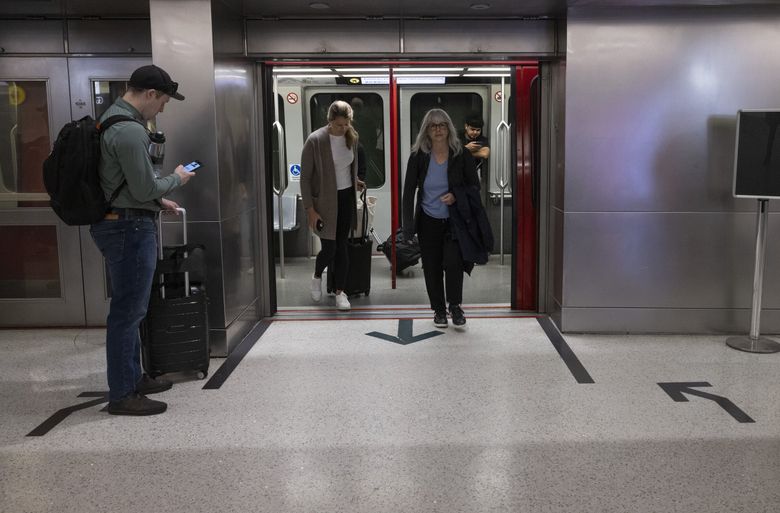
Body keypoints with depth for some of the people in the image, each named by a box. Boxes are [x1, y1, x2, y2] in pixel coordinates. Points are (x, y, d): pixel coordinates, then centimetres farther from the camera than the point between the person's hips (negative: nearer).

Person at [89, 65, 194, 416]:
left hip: (119, 224, 11)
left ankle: (133, 378, 29)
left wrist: (158, 201, 18)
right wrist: (177, 179, -2)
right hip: (129, 228, -11)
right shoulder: (130, 131, -20)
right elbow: (144, 188, -19)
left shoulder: (112, 119, 14)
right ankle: (122, 395, 6)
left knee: (129, 308, 18)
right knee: (128, 311, -3)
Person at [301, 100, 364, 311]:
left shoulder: (351, 137, 0)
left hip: (346, 198, 4)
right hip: (325, 200, -4)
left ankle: (340, 291, 18)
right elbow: (305, 177, -12)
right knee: (330, 247, -3)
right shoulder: (315, 140, -16)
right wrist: (310, 209, -14)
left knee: (342, 246, 7)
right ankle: (317, 277, 28)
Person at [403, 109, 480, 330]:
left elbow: (475, 185, 2)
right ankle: (439, 310, 25)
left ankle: (455, 306, 6)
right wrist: (409, 224, -8)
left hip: (455, 221, -1)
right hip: (428, 221, 1)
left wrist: (456, 197, -18)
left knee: (453, 262, -16)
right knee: (432, 267, 7)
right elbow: (409, 190, -2)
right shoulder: (418, 156, -4)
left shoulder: (461, 155, -5)